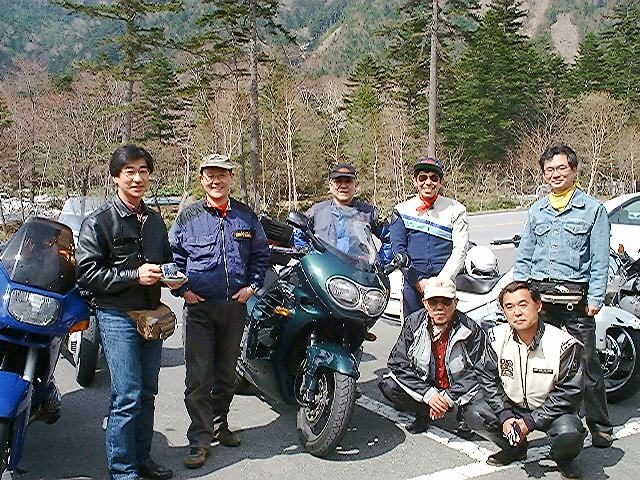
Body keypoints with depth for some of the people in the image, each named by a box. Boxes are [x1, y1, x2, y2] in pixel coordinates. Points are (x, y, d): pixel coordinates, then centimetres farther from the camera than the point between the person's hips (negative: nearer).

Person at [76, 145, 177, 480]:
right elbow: (86, 272, -12)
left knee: (147, 393, 13)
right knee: (127, 396, -8)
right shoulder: (98, 222, -6)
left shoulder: (154, 220, 15)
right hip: (117, 316, -6)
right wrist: (134, 275, -19)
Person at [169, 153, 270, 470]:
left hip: (235, 305, 2)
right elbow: (173, 255, 8)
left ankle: (219, 424, 31)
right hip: (199, 307, -2)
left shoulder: (246, 216, 7)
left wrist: (252, 286, 3)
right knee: (198, 378, -5)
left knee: (226, 373, 14)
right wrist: (183, 289, -3)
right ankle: (199, 439, 5)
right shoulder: (188, 217, 2)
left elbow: (261, 254, 15)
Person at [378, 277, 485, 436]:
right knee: (389, 386, -22)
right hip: (426, 386, 2)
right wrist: (429, 394, -20)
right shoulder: (413, 323, -7)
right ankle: (424, 414, 2)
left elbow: (474, 372, -13)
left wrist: (448, 398, -21)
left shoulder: (471, 330, -12)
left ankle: (463, 414, 6)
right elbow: (398, 364, -10)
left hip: (460, 391, -2)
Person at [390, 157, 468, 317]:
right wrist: (418, 281, -7)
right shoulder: (402, 210, 11)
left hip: (444, 281, -1)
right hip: (412, 283, 1)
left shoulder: (455, 209, 9)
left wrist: (442, 280, -10)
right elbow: (398, 249, 4)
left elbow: (460, 249, 2)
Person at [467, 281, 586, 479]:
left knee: (568, 435, -34)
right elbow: (488, 378, -3)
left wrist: (530, 422, -21)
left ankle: (564, 458, 6)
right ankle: (515, 448, 13)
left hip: (552, 409, -4)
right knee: (475, 416, -17)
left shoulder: (564, 344, -21)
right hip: (512, 406, 4)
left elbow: (567, 394, -17)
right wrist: (505, 416, -16)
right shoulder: (496, 337, -10)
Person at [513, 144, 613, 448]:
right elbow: (524, 257, 17)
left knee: (585, 362, -2)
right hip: (538, 294, 4)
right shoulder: (537, 210, 15)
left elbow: (599, 260, -1)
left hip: (575, 297, -4)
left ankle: (599, 425, 10)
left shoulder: (593, 209, 3)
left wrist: (595, 298, -9)